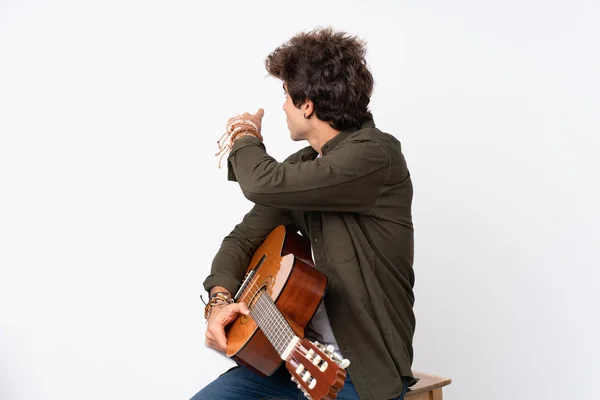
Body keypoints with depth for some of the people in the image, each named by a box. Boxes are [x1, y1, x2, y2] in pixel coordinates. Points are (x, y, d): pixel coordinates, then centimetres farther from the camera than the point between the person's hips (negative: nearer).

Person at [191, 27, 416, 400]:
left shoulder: (375, 154, -18)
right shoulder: (301, 166, 7)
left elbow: (264, 184, -26)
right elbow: (245, 236, 9)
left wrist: (246, 139, -4)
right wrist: (220, 298, -10)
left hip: (364, 366, -7)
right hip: (300, 351, 7)